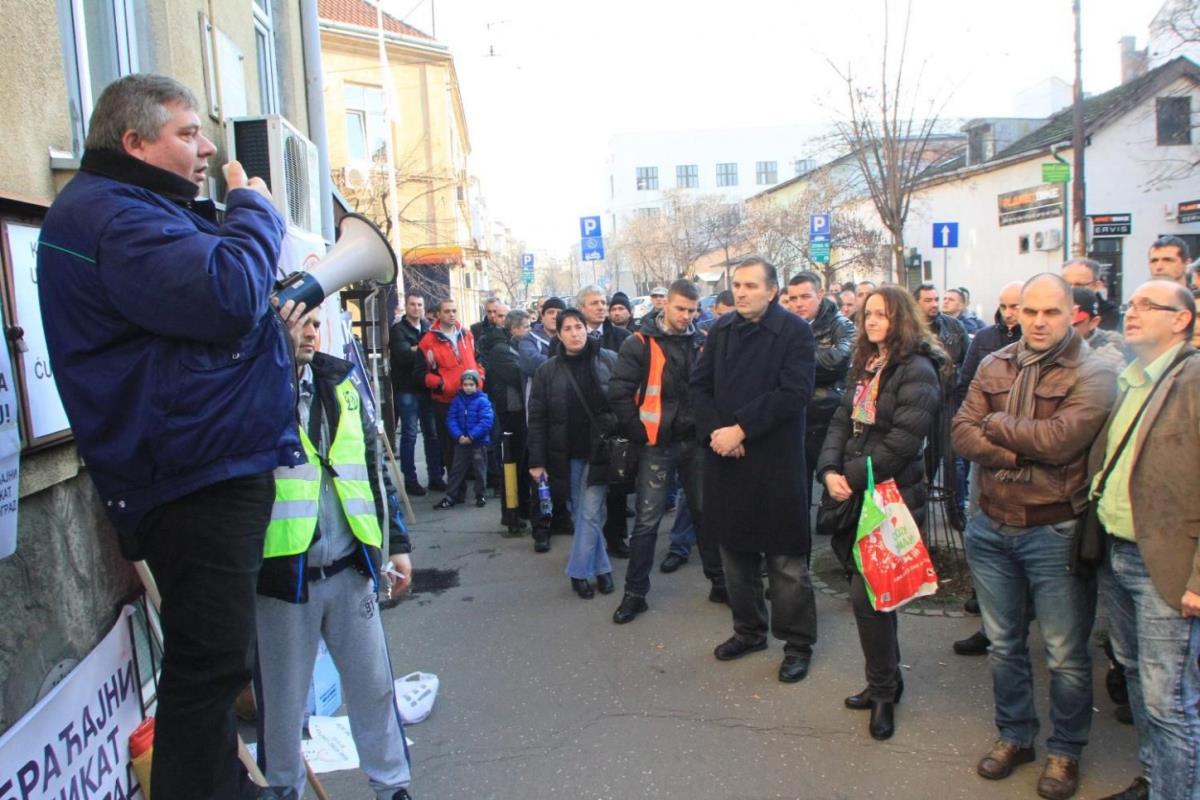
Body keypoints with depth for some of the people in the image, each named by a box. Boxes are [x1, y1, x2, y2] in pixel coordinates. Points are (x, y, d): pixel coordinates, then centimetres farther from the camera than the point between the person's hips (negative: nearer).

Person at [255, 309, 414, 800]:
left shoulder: (343, 380, 8)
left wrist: (396, 542, 14)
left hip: (350, 569, 4)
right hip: (281, 572, -4)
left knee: (373, 683, 14)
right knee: (283, 700, 12)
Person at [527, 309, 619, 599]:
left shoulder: (609, 361, -4)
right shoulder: (547, 371, 0)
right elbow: (537, 418, -1)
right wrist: (537, 461, -5)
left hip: (599, 449, -2)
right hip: (566, 454, 2)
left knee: (590, 513, -3)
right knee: (581, 513, 9)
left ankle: (579, 571, 10)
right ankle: (601, 567, 23)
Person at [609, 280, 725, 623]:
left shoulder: (702, 343, 6)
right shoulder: (640, 344, -7)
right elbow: (619, 394, -12)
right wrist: (641, 434, -11)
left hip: (696, 442, 4)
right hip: (657, 444, -4)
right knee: (647, 520, 0)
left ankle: (720, 583, 26)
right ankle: (635, 593, 12)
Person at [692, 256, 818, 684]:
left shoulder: (794, 331, -7)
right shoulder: (722, 329, 9)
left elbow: (794, 392, -17)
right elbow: (699, 385, 8)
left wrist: (741, 429, -19)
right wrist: (714, 431, -9)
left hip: (776, 461, -5)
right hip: (725, 457, 6)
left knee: (786, 558, 2)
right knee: (735, 549, 15)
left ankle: (798, 643, 16)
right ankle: (748, 630, 32)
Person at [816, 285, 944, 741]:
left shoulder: (916, 371, -11)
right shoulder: (866, 367, 15)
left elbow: (902, 442, -19)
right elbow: (841, 423, 9)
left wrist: (852, 478, -16)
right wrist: (829, 471, -7)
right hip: (857, 498, 8)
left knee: (868, 595, -7)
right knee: (870, 591, 14)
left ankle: (884, 692, 12)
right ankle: (885, 680, 30)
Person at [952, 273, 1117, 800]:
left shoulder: (1093, 375, -9)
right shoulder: (993, 367, 5)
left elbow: (1061, 439, -24)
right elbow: (962, 435, -6)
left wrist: (994, 425, -11)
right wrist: (1029, 454, -18)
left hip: (1055, 533, -4)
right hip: (991, 529, 4)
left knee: (1066, 655, 10)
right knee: (1004, 644, 17)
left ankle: (1065, 751, 31)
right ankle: (1015, 736, 36)